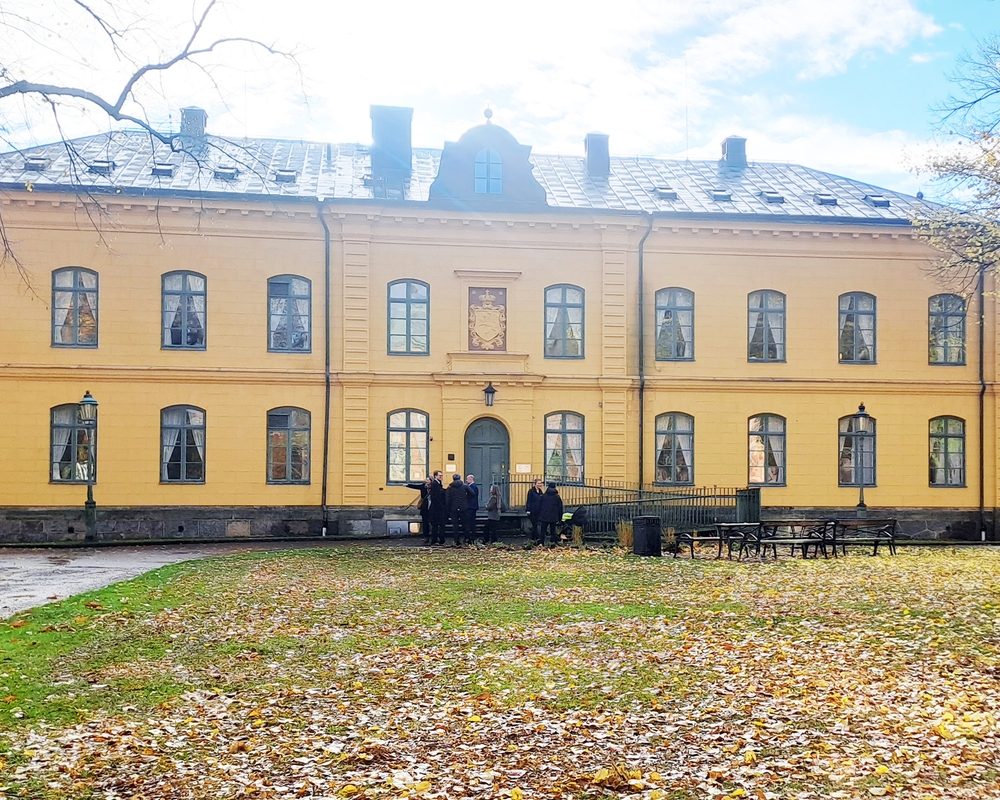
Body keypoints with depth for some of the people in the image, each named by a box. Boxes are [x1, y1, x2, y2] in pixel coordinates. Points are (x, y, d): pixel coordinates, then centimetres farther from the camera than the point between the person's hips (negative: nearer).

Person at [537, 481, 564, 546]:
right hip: (554, 518, 0)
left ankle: (541, 543, 4)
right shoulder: (557, 497, 2)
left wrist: (539, 517, 10)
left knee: (543, 531, 7)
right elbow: (560, 508, 7)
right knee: (553, 531, 7)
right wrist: (560, 518, 14)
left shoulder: (543, 496, 0)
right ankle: (554, 542, -2)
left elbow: (539, 507, 3)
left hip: (544, 517, 0)